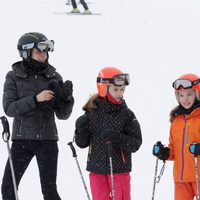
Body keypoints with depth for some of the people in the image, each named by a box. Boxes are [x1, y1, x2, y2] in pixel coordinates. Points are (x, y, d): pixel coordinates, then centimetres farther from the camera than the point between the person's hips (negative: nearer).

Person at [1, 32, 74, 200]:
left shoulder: (53, 77, 2)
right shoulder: (14, 77, 0)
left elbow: (63, 115, 3)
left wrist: (67, 98, -17)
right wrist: (35, 99, -22)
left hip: (47, 140, 0)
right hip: (22, 139, 0)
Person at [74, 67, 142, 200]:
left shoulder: (127, 114, -5)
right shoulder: (92, 113, 1)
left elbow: (136, 143, -8)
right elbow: (82, 143, 8)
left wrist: (117, 138, -24)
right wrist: (80, 128, -13)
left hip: (120, 170, -2)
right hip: (97, 169, 2)